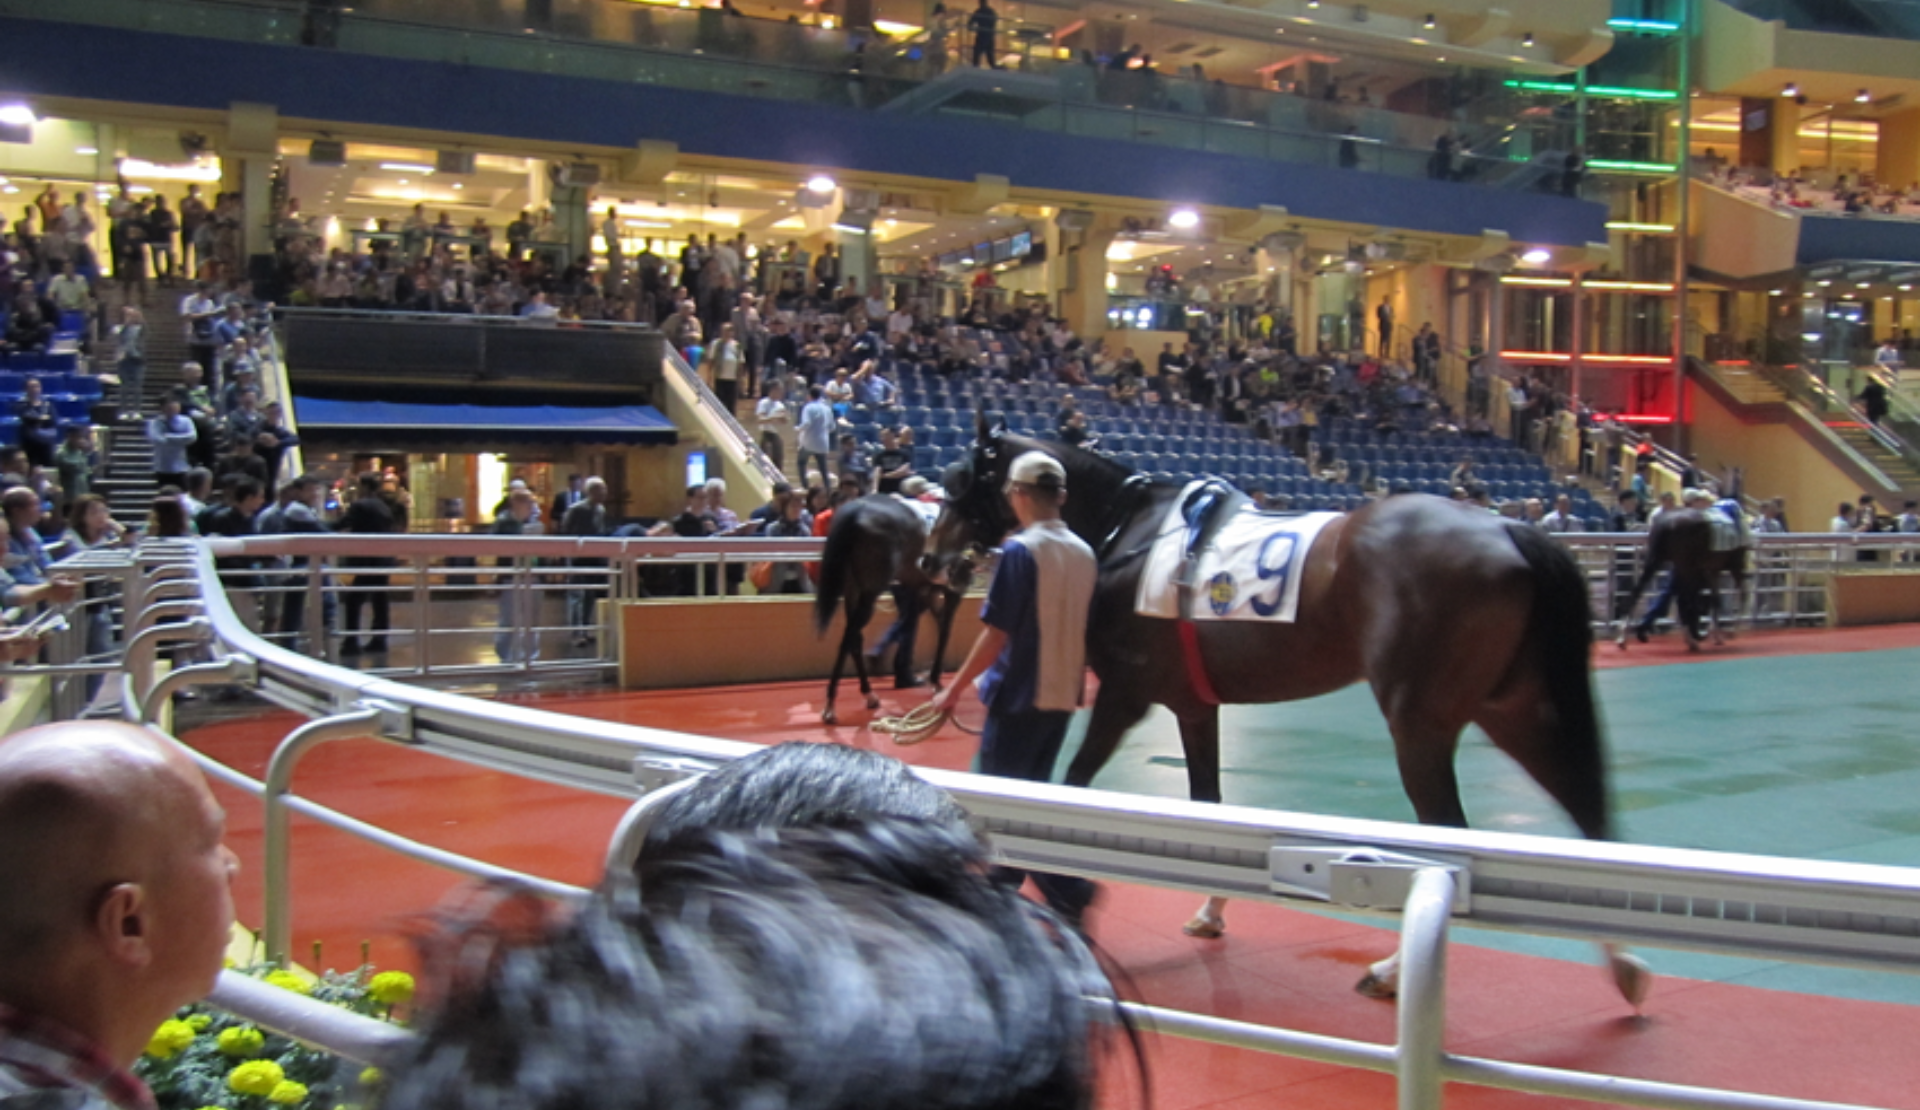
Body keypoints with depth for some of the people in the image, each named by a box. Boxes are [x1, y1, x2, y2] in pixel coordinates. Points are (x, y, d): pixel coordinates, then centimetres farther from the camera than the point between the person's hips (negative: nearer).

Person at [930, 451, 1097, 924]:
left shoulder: (1020, 550, -15)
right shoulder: (1083, 553, 6)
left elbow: (997, 633, -17)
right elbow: (1078, 630, 12)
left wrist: (953, 690, -9)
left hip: (1020, 695, -7)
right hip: (1063, 696, 8)